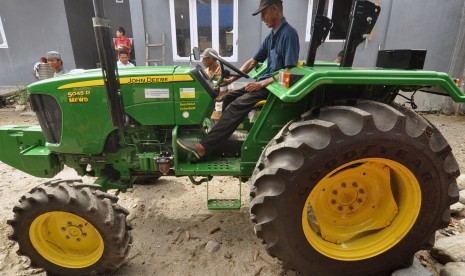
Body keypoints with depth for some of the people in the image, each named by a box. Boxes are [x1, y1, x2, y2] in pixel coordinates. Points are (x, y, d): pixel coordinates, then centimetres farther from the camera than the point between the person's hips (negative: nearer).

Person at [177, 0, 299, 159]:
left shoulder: (288, 34, -14)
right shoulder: (271, 37, 14)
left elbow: (289, 72, -21)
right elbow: (252, 62, 15)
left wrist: (261, 84, -20)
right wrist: (231, 79, 6)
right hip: (266, 82, 9)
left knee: (235, 106, -23)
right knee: (229, 98, 2)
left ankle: (202, 147, -23)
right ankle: (221, 141, 4)